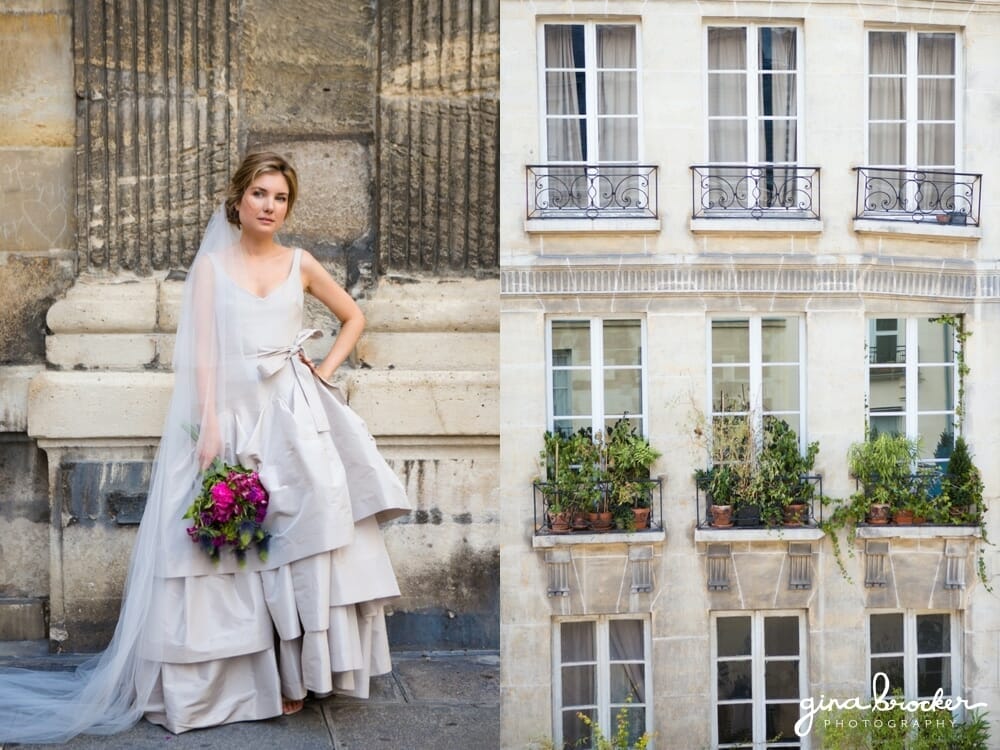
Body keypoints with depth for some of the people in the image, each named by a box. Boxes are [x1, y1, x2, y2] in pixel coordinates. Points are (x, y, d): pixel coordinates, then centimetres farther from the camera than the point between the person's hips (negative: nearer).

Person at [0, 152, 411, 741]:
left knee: (300, 534, -3)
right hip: (231, 412, -1)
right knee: (230, 547, -1)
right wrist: (210, 426, -11)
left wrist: (328, 370, 6)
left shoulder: (300, 264, 10)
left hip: (293, 415, 1)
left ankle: (296, 675, 8)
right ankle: (235, 678, 9)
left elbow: (354, 317, 21)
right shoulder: (212, 264, 6)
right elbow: (203, 353, -1)